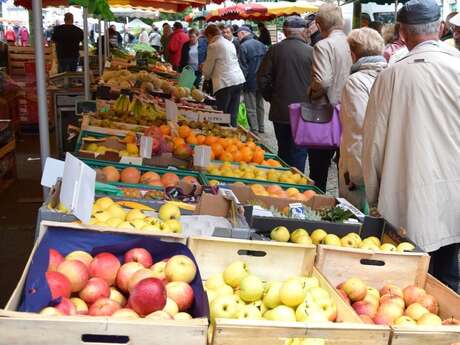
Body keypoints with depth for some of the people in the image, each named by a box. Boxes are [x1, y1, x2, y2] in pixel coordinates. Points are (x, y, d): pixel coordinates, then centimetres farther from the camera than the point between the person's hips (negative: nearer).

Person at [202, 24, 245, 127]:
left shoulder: (213, 46, -5)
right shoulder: (230, 43, 18)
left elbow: (207, 69, 1)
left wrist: (206, 76, 23)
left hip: (225, 83, -8)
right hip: (238, 80, 8)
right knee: (232, 115, 9)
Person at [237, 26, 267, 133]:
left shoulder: (243, 46, -15)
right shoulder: (261, 45, 6)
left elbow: (243, 67, -15)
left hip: (250, 82, -7)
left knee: (251, 108, 0)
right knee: (260, 105, 18)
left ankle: (254, 130, 1)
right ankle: (261, 128, 25)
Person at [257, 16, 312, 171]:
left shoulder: (274, 50, -4)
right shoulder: (311, 52, -10)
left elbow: (262, 79, -2)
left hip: (280, 112, 3)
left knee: (283, 151, 17)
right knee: (298, 153, 5)